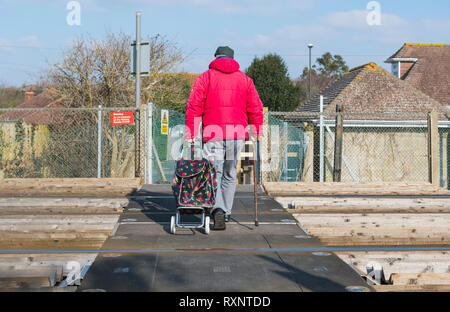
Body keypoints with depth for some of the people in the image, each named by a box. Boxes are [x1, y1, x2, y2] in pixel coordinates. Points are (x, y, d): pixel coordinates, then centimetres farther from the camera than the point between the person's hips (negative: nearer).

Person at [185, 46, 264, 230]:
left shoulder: (206, 77, 5)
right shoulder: (244, 79, 13)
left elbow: (194, 106, -3)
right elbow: (255, 108, 9)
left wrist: (190, 133, -2)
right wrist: (257, 132, 14)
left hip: (213, 134, -3)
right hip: (238, 134, 3)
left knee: (214, 173, -2)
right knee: (230, 175, 15)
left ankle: (218, 210, -24)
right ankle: (226, 213, 21)